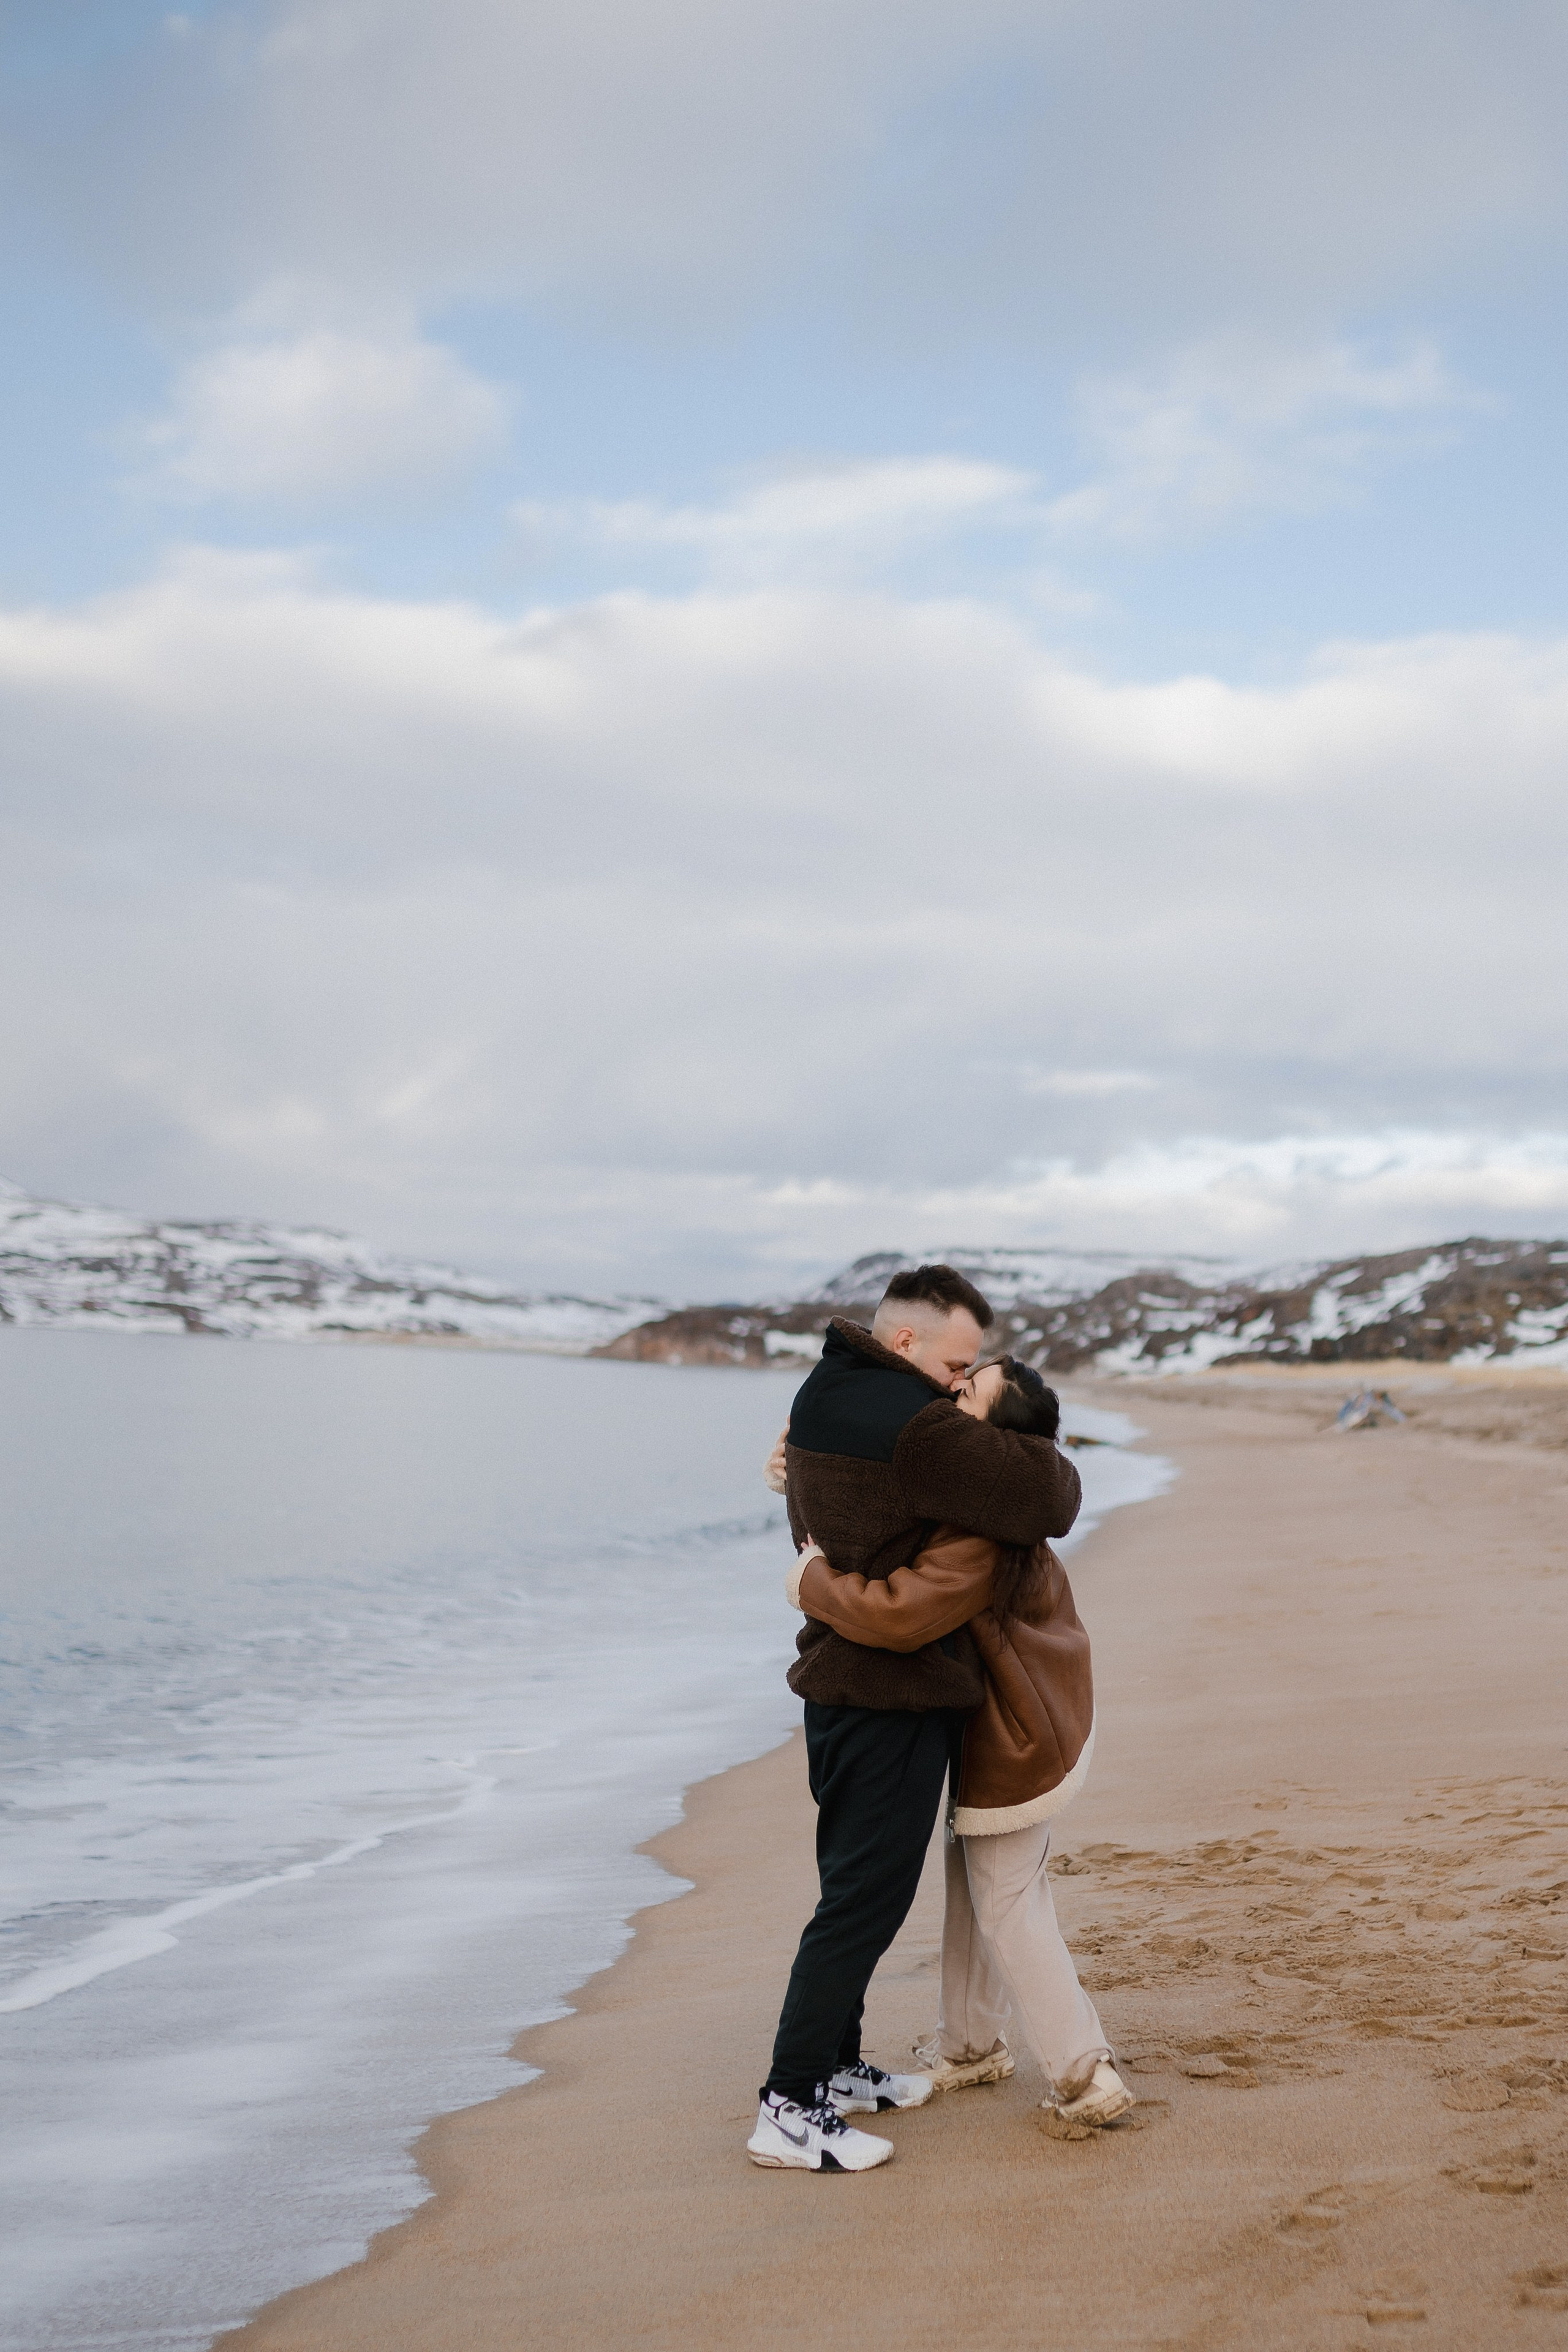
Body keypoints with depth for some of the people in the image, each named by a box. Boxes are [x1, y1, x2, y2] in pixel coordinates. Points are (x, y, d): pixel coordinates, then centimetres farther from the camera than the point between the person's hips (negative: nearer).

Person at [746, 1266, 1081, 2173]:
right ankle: (790, 2110, 0)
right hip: (895, 1692, -10)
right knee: (865, 1900, -4)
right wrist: (1043, 1457, -2)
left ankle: (836, 2068, 30)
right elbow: (1050, 1500, -25)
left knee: (855, 1884, 19)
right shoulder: (916, 1431, -23)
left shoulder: (822, 1395, 7)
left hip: (837, 1680, 10)